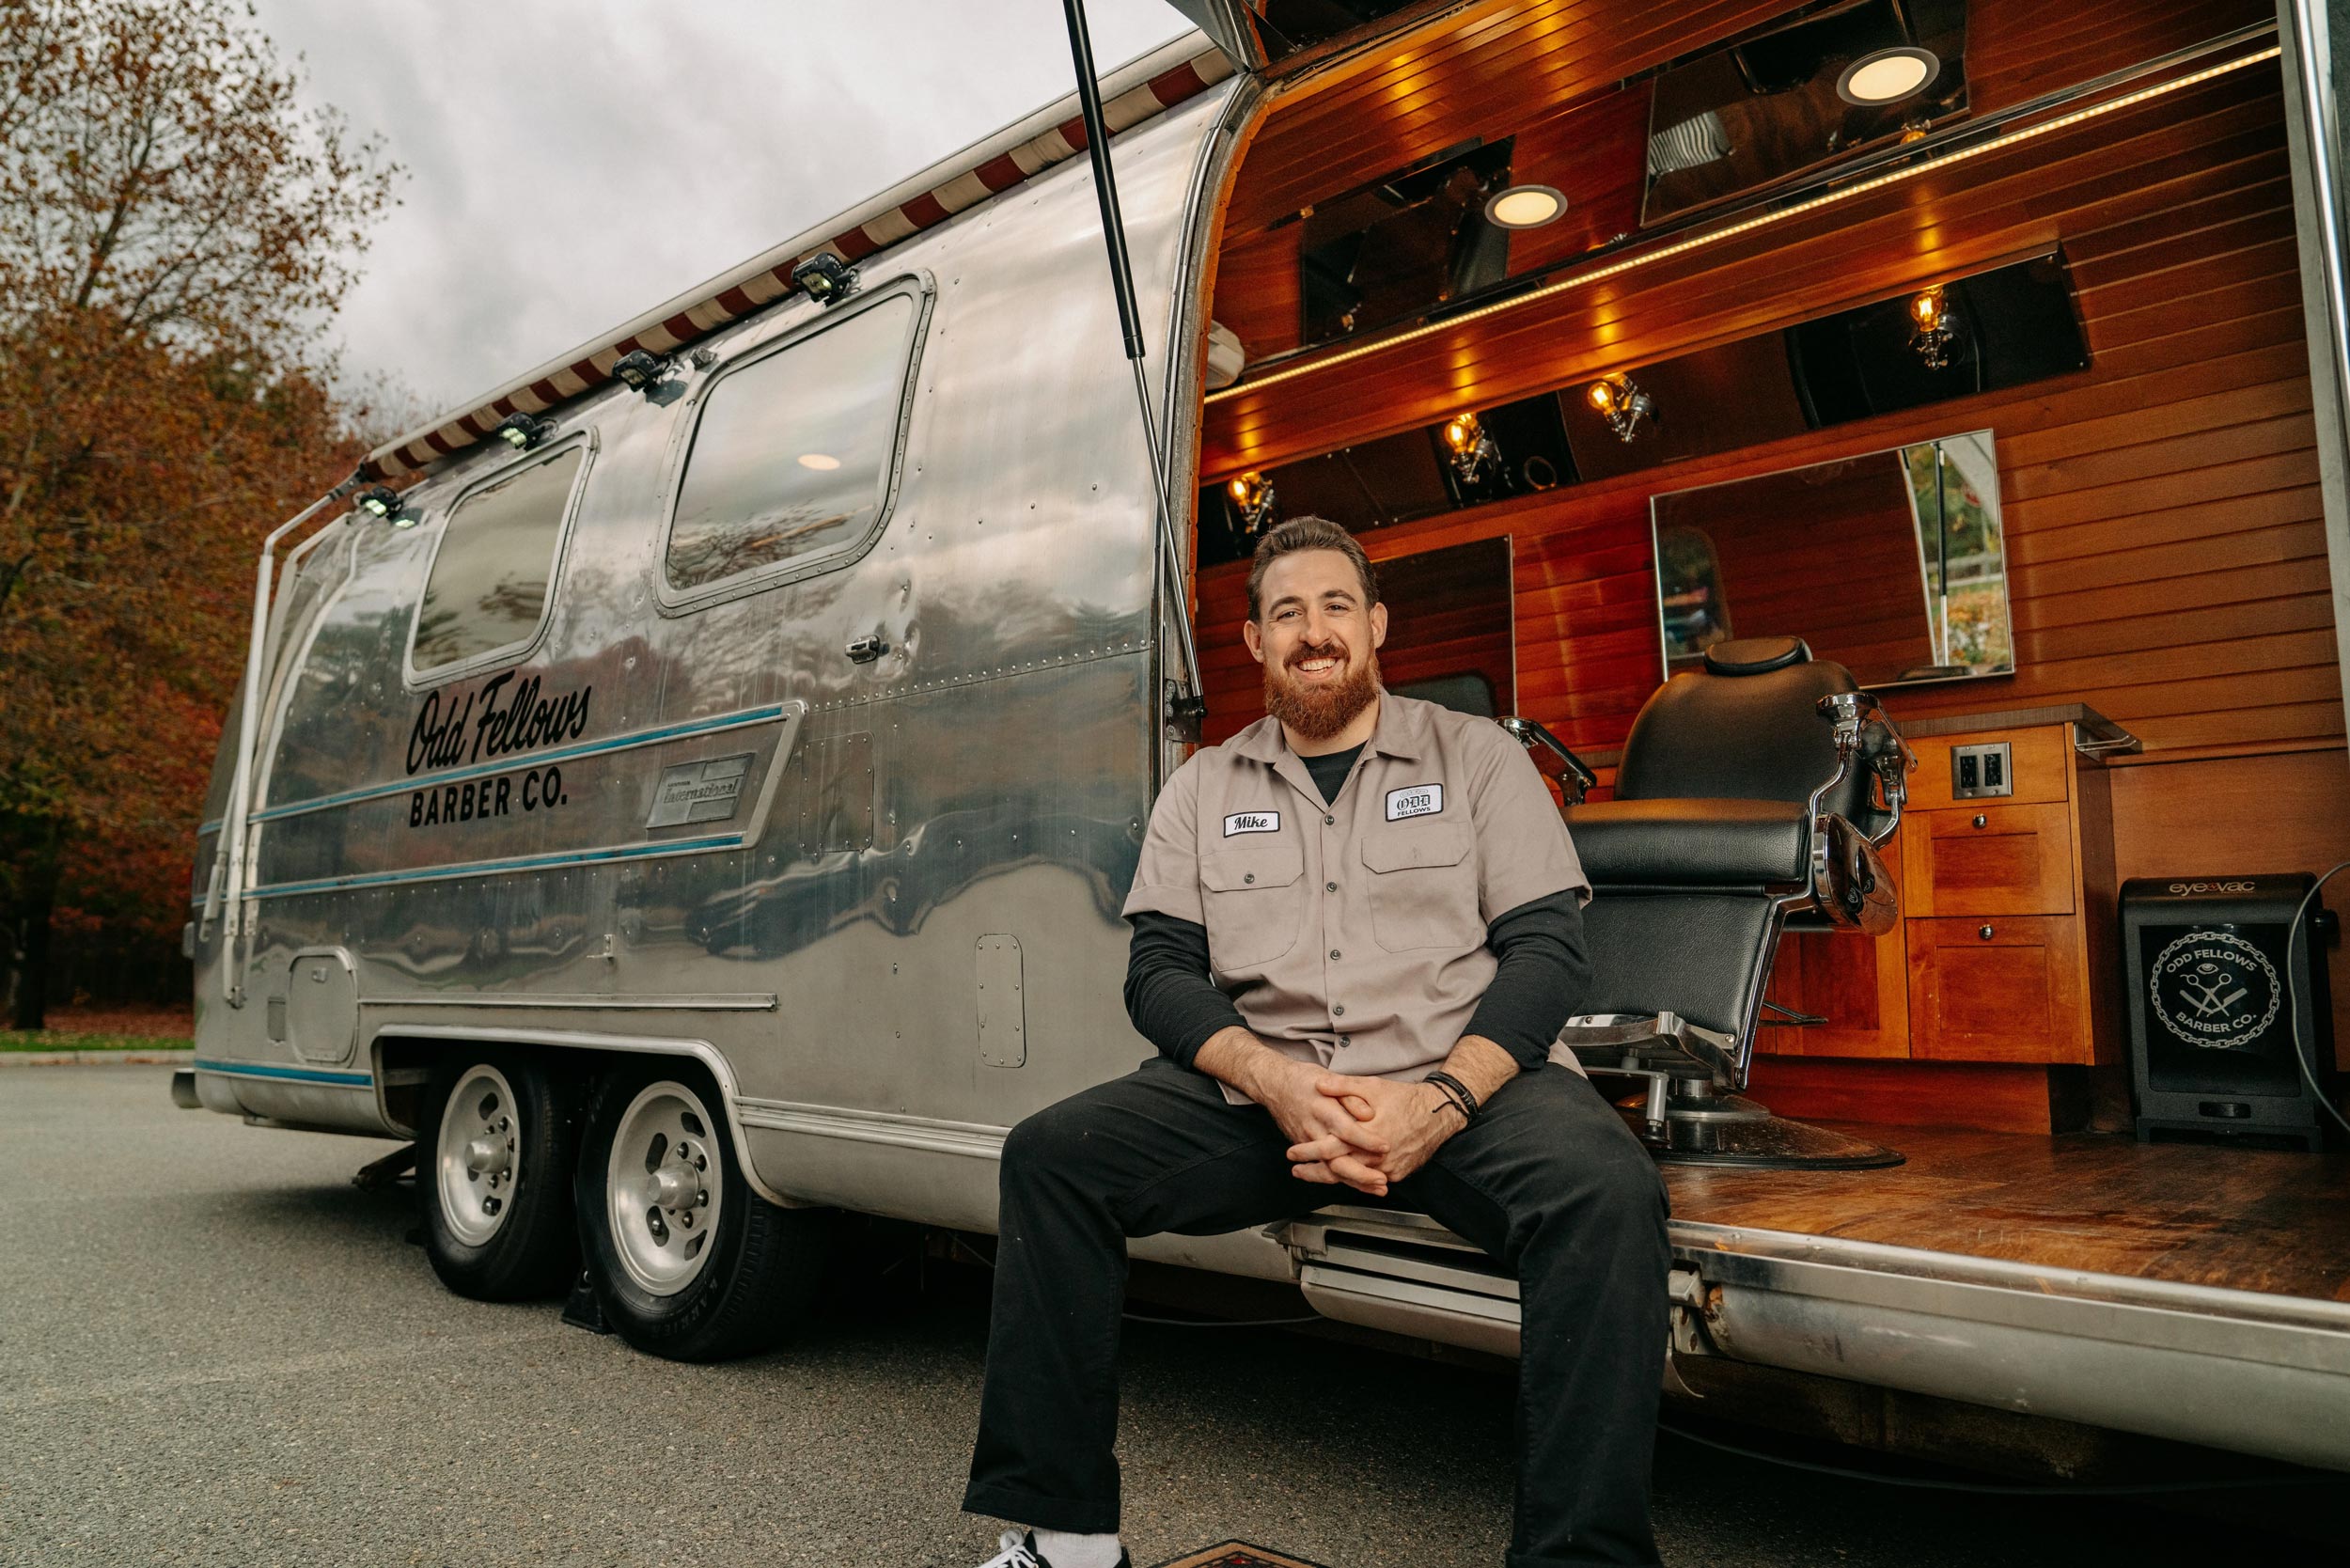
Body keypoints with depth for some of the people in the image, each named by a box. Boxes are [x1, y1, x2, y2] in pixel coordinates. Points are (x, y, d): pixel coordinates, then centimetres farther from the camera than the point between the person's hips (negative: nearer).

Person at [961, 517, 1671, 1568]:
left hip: (1457, 1082, -2)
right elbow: (1159, 971, 6)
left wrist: (1438, 1102, -17)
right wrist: (1272, 1080, -15)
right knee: (1049, 1155, -17)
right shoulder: (1203, 787, 14)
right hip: (1257, 1094, 2)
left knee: (1604, 1192, -32)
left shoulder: (1475, 755, 8)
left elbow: (1548, 947, 0)